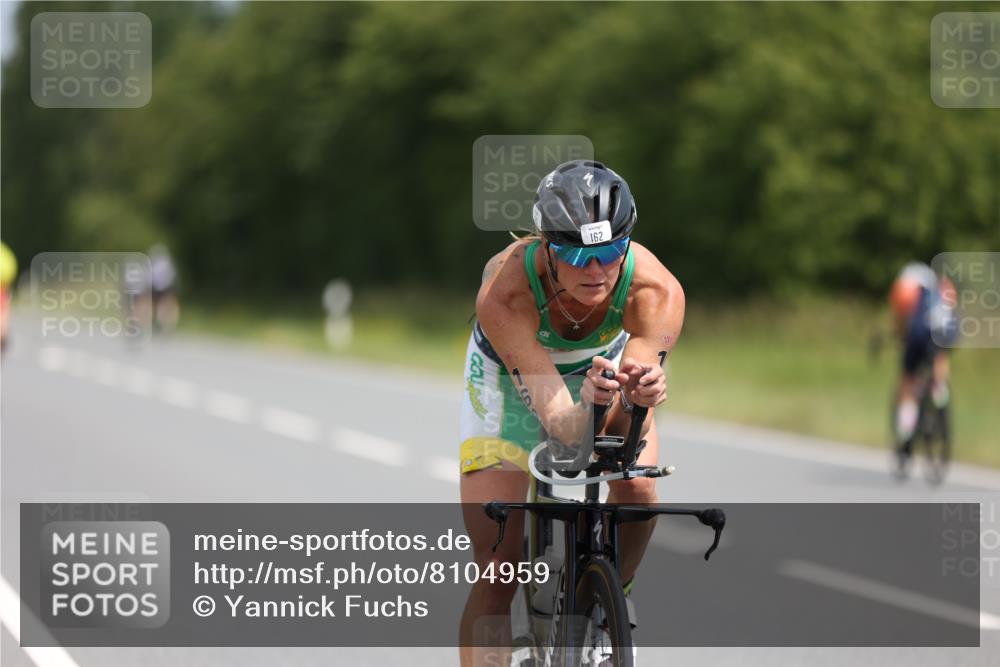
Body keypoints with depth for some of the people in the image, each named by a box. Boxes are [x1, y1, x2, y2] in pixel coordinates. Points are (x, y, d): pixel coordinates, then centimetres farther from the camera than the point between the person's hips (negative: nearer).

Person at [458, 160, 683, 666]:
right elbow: (561, 425, -45)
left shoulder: (657, 290, -35)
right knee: (497, 571, -9)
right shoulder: (503, 292, -40)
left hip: (605, 362, 2)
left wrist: (643, 384, -70)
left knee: (638, 490, -27)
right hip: (509, 378, -1)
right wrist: (587, 400, -67)